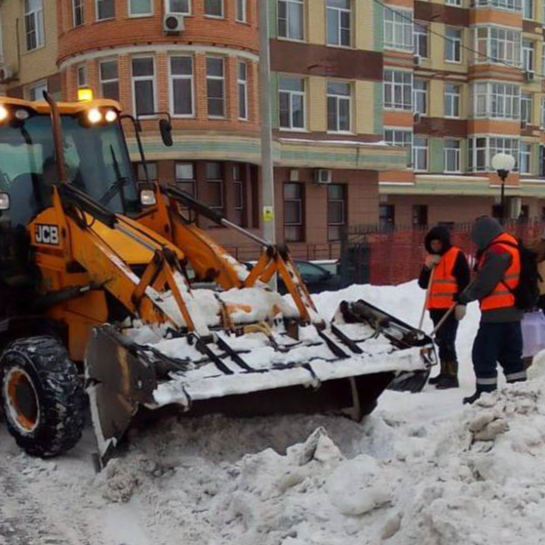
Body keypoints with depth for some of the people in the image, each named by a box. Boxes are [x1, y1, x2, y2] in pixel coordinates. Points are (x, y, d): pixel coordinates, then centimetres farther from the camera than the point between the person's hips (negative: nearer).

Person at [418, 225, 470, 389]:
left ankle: (451, 376, -9)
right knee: (440, 341, 13)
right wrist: (427, 267, -5)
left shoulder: (457, 255, -6)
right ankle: (445, 372, 21)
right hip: (435, 307, 7)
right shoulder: (430, 258, 15)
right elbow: (423, 284, 11)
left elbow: (464, 281, -10)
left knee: (447, 341, -12)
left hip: (451, 307, -7)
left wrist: (461, 303, -16)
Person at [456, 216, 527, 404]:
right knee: (510, 353, 16)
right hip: (511, 311, 10)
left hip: (497, 312, -10)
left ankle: (485, 393, 1)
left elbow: (484, 284, -19)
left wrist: (464, 297, -6)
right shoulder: (510, 247, 15)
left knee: (483, 353, -4)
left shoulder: (497, 251, -18)